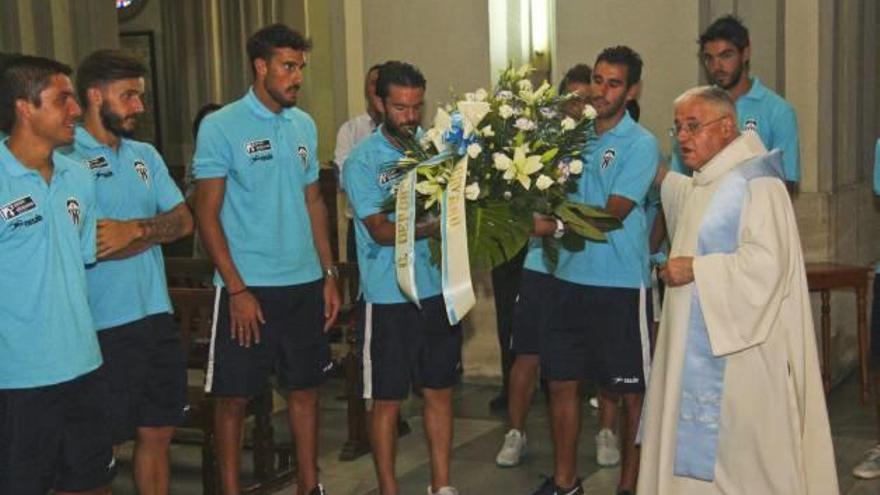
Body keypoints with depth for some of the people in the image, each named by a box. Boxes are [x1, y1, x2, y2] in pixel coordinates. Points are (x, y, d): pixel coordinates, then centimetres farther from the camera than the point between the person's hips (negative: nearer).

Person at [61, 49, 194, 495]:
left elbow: (184, 221, 6)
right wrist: (154, 230, -7)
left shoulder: (145, 155, 12)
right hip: (103, 325, -7)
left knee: (158, 433, 15)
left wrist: (134, 229, -12)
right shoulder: (65, 159, -11)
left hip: (157, 316, 7)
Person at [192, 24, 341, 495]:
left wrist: (329, 274, 10)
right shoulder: (220, 126, -8)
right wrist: (237, 289, -14)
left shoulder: (304, 125, 9)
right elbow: (207, 214, -9)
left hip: (305, 283, 5)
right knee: (234, 397, 5)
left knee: (305, 387, 13)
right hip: (247, 286, -5)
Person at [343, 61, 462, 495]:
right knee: (387, 401, 6)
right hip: (388, 297, -4)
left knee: (439, 391, 13)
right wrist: (433, 227, -29)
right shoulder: (362, 161, -7)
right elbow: (382, 230, -15)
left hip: (437, 289, 5)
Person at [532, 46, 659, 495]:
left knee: (627, 389, 6)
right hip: (571, 275, 6)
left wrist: (555, 226, -23)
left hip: (620, 281, -5)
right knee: (561, 380, 11)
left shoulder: (640, 143, -7)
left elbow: (612, 214, -15)